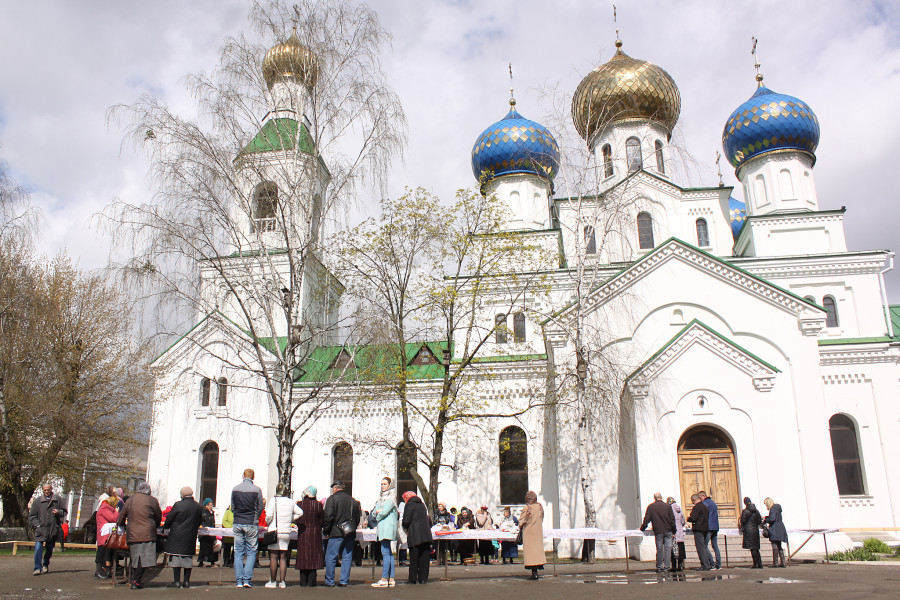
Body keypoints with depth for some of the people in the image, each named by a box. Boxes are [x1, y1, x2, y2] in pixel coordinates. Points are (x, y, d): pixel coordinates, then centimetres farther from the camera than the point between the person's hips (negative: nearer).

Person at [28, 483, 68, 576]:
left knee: (49, 549, 11)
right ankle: (38, 568, -12)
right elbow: (32, 516, 8)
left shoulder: (57, 500, 7)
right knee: (38, 548, -15)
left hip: (53, 529, 2)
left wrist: (59, 512, -9)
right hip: (41, 529, -2)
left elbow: (64, 511, 13)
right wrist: (37, 525, -4)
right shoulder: (37, 501, 4)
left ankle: (45, 565, 32)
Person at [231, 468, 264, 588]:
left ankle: (239, 581, 6)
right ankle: (247, 579, 0)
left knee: (238, 552, 7)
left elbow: (232, 507, 10)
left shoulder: (235, 489, 2)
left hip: (237, 524, 3)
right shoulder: (257, 490, -8)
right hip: (251, 524, -3)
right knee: (251, 552, 5)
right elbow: (260, 508, 1)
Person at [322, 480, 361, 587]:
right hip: (351, 534, 5)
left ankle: (329, 581, 2)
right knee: (347, 557, 8)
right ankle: (344, 581, 8)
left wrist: (326, 531, -2)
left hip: (337, 533, -5)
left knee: (330, 557, 1)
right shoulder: (353, 500, 14)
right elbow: (357, 518, 17)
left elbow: (328, 516, -10)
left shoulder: (332, 498, -2)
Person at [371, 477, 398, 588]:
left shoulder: (391, 498, -6)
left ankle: (384, 579, -15)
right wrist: (376, 511, -8)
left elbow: (384, 512, -15)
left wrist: (377, 517, 2)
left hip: (387, 526, -9)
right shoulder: (381, 498, 20)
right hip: (381, 528, 9)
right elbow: (374, 512, 14)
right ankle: (391, 579, 8)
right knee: (389, 553, 7)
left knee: (385, 552, -12)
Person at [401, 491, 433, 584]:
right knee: (425, 557, 7)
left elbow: (406, 520, -8)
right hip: (426, 534, 6)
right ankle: (423, 578, 7)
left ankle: (413, 579, 2)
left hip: (415, 535, -5)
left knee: (414, 557, 0)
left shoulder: (410, 504, -1)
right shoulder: (422, 504, 18)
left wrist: (405, 528, 11)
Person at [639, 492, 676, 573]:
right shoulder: (667, 506, 2)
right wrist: (673, 531, 10)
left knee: (659, 549, 5)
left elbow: (646, 519, 1)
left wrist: (642, 528, 13)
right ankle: (667, 566, -1)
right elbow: (672, 519, 3)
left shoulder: (650, 507, 1)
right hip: (668, 531, 0)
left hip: (658, 531, 0)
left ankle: (659, 567, 8)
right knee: (668, 548, 3)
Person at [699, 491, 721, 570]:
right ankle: (718, 565, 6)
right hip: (716, 527, 9)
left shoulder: (704, 503, -7)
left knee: (704, 546, -7)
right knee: (715, 546, 10)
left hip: (708, 528, -9)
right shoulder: (713, 503, 20)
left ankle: (712, 565, -14)